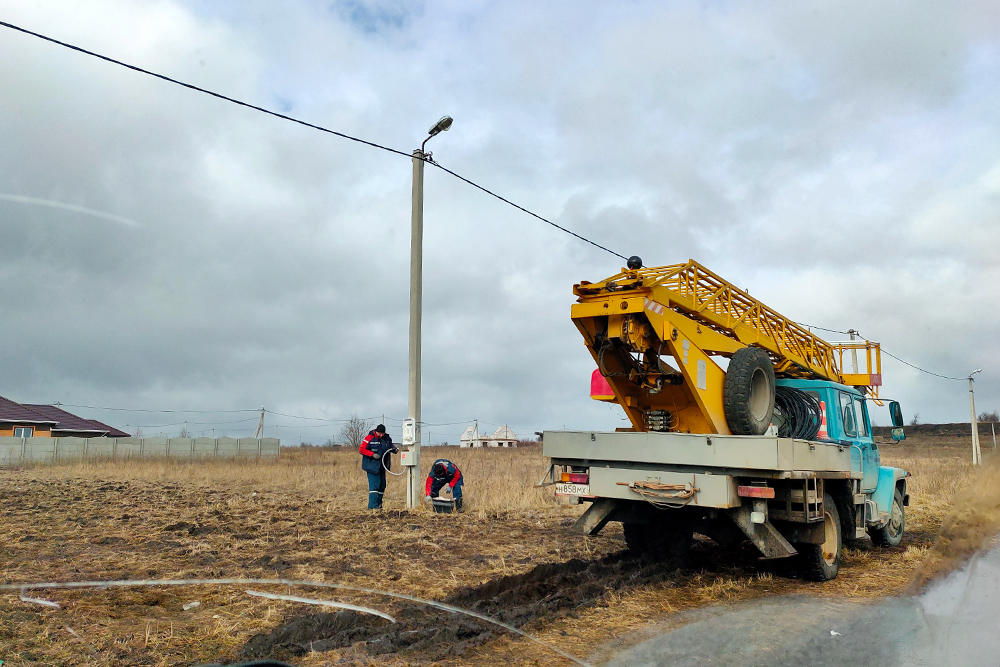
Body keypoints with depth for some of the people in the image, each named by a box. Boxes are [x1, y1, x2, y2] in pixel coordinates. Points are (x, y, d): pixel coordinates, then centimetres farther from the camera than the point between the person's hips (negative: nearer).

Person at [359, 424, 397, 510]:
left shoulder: (386, 438, 9)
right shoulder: (369, 438, -11)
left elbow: (391, 445, 26)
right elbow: (361, 449, -11)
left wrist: (394, 449, 2)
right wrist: (373, 454, -21)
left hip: (381, 466, 8)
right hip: (372, 466, -7)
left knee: (382, 485, 12)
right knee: (374, 485, -13)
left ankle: (379, 504, 23)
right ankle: (372, 505, -11)